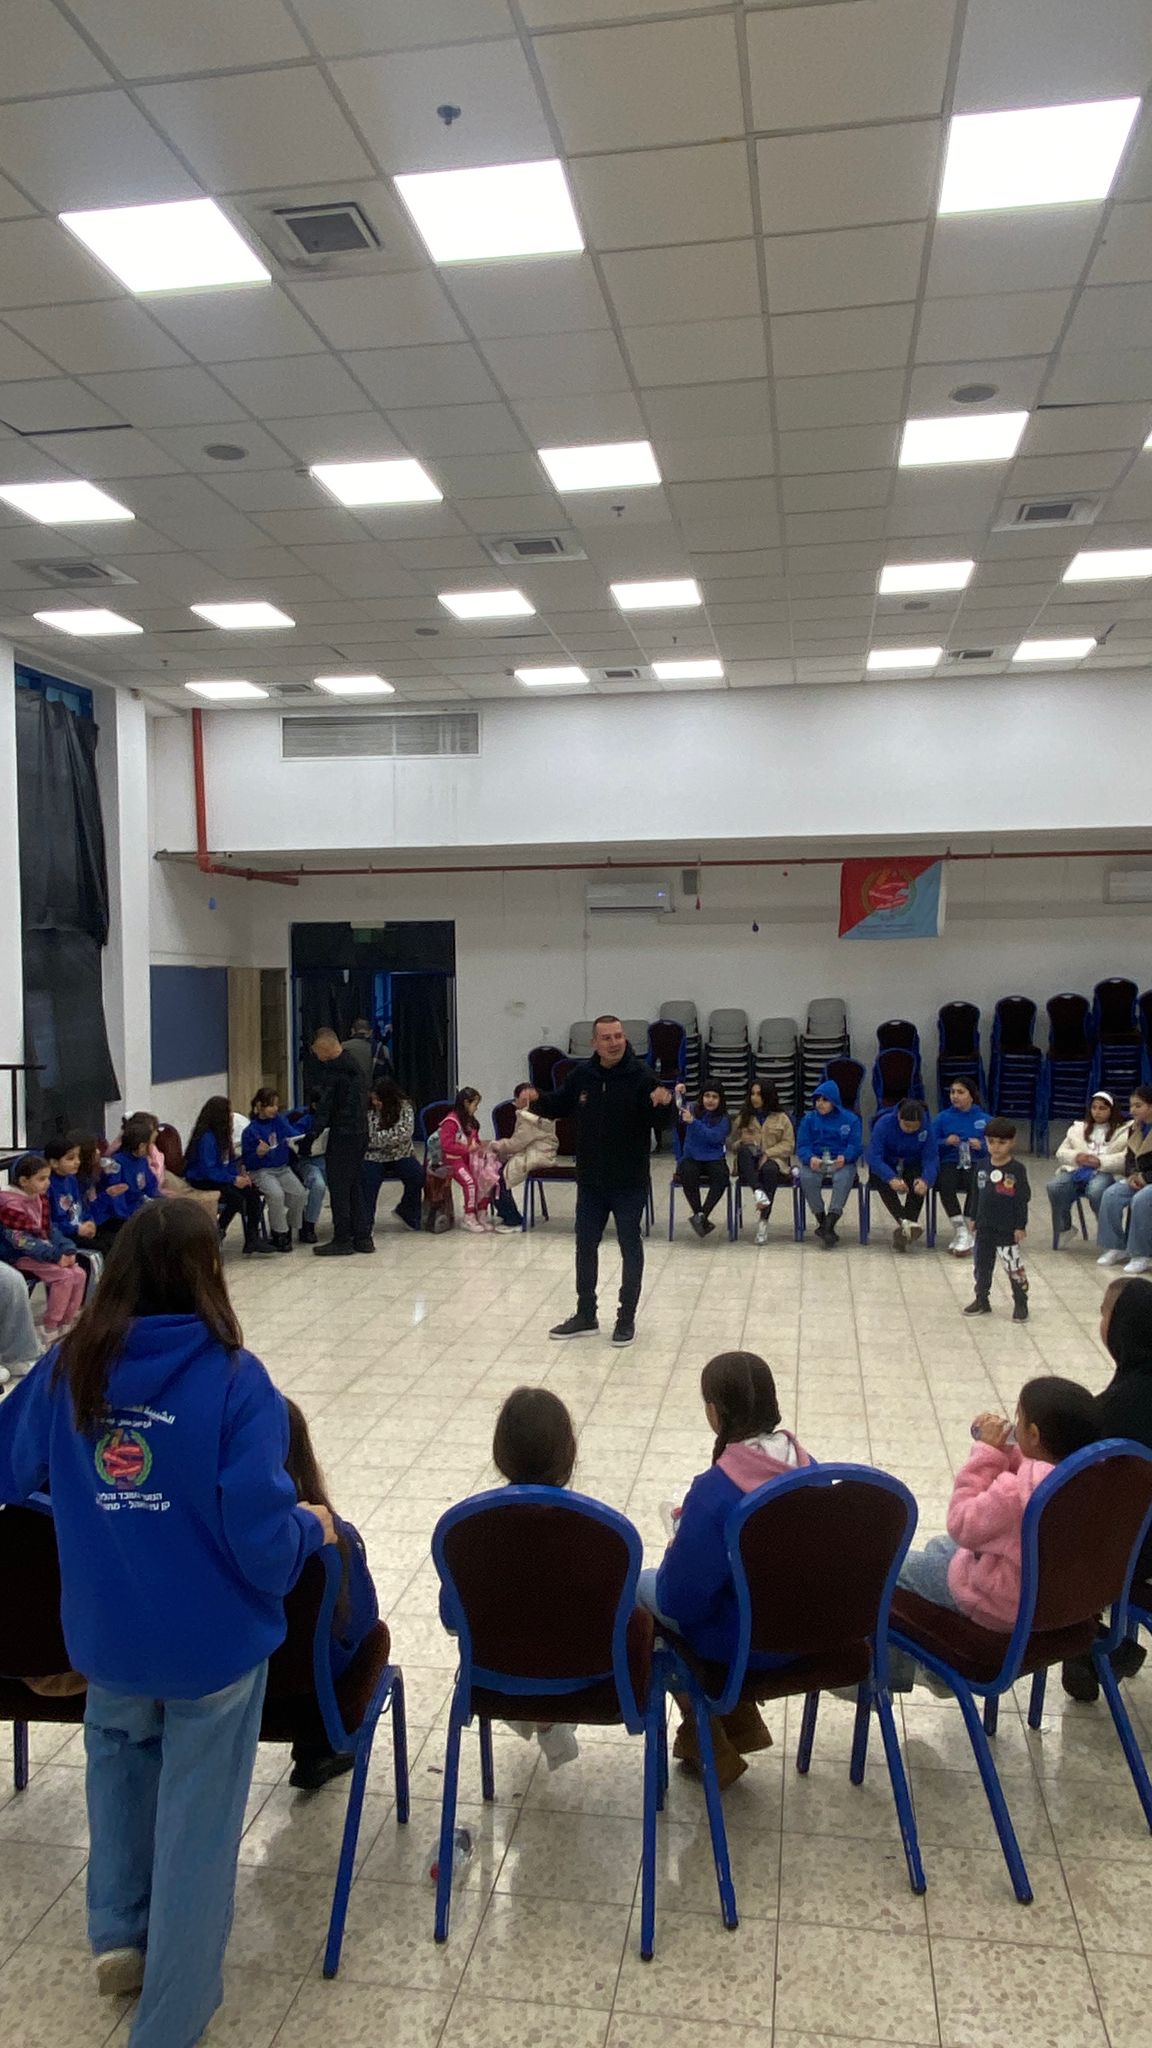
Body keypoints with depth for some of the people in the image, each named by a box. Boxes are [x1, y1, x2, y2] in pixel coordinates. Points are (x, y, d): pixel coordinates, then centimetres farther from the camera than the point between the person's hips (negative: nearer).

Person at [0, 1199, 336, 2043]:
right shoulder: (233, 1378, -22)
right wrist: (313, 1529, -2)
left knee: (120, 1751, 33)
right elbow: (260, 1533, -22)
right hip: (212, 1634, -4)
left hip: (106, 1628, 4)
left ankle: (119, 1931, 41)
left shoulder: (69, 1366, -8)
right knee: (196, 1815, 14)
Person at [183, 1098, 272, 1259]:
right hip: (201, 1183, -9)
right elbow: (209, 1170, -24)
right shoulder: (206, 1137, -19)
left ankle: (252, 1239, -13)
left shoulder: (221, 1134, 10)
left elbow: (230, 1162, 14)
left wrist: (240, 1174, -5)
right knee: (236, 1197, -30)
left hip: (220, 1178, 9)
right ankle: (218, 1233, -8)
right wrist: (233, 1180, -23)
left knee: (252, 1192, -12)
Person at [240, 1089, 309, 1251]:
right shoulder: (251, 1130, -6)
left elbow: (294, 1134, -2)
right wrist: (258, 1154, -26)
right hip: (261, 1171, -5)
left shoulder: (280, 1120, 9)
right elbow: (247, 1161, -5)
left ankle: (289, 1229, 5)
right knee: (276, 1194, -31)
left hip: (283, 1168, 5)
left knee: (299, 1193, -18)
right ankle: (279, 1235, -12)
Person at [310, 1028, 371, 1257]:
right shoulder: (356, 1065, 14)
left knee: (339, 1187, -2)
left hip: (342, 1135, -9)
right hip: (361, 1132, 9)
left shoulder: (334, 1069, -14)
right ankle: (363, 1237, 17)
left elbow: (325, 1106, -16)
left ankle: (342, 1240, 2)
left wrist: (314, 1133, -11)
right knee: (355, 1185, 15)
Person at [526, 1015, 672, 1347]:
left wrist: (665, 1102, -40)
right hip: (590, 1181, 5)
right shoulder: (581, 1075, -1)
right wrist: (537, 1099, -5)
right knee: (585, 1245, 13)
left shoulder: (641, 1075, -14)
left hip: (629, 1182, -4)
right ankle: (585, 1315, 27)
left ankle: (627, 1318, 20)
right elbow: (561, 1105, 14)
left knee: (630, 1247, 7)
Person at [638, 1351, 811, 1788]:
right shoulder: (807, 1469, -11)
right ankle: (740, 1721, 30)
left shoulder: (714, 1490, -30)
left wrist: (681, 1538, -5)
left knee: (642, 1584, 21)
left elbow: (680, 1599, -23)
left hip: (740, 1642, -6)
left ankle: (708, 1747, 27)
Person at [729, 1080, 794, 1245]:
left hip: (773, 1160, -1)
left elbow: (788, 1145, 3)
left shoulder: (781, 1119, 13)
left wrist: (767, 1154, -13)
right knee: (744, 1150, -33)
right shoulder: (742, 1117, 18)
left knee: (769, 1170, -38)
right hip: (748, 1165, 2)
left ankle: (763, 1220, -39)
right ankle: (757, 1191, -51)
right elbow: (731, 1144, 16)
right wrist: (742, 1143, -8)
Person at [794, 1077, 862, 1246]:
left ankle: (828, 1226, -37)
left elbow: (855, 1145, 0)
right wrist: (810, 1158, -20)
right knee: (807, 1178, -33)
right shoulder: (809, 1119, 13)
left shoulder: (851, 1119, 9)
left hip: (841, 1162, -1)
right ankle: (822, 1222, -21)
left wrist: (844, 1157, -23)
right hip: (815, 1161, 1)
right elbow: (802, 1145, 4)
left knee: (843, 1179, -36)